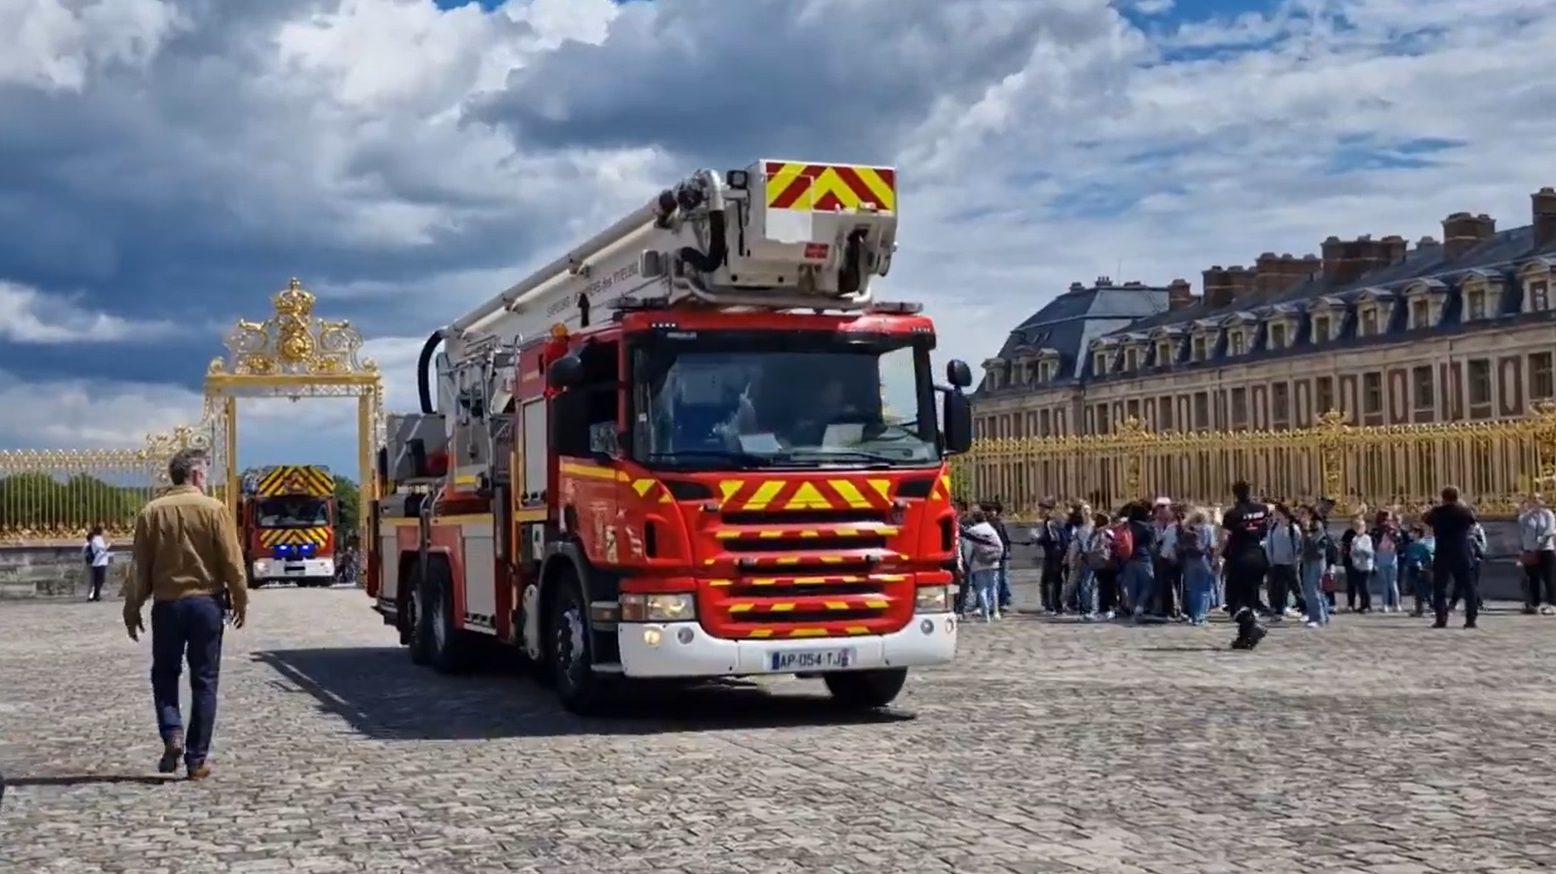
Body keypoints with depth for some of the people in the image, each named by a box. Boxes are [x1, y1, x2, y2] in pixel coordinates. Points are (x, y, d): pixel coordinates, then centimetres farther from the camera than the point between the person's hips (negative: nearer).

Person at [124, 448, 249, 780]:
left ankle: (172, 734, -4)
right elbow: (232, 561, -6)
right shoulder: (213, 509, -6)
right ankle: (197, 759, 6)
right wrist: (240, 600, 6)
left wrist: (132, 610, 11)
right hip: (206, 603, -1)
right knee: (204, 681, 6)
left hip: (167, 604, 1)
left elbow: (141, 567, 3)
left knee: (165, 674, 17)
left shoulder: (152, 512, -1)